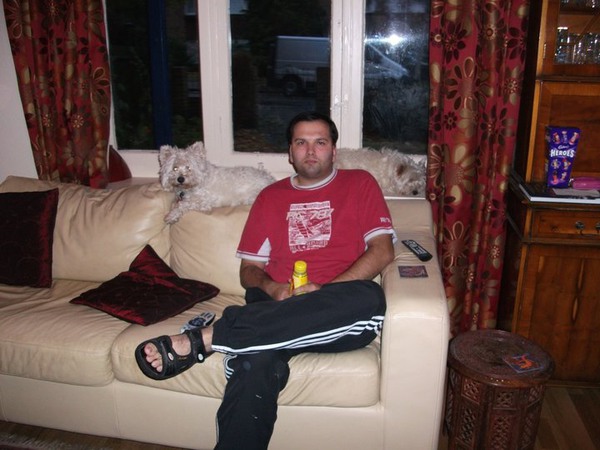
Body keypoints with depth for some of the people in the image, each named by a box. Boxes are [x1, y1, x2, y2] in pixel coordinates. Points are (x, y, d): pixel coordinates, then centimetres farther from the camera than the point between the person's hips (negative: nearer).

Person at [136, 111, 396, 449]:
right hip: (277, 313, 1)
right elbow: (249, 269, 20)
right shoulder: (271, 197, 22)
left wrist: (323, 291, -11)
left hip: (341, 319, 0)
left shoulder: (360, 184, 15)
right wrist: (273, 289, -5)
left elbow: (382, 251, 2)